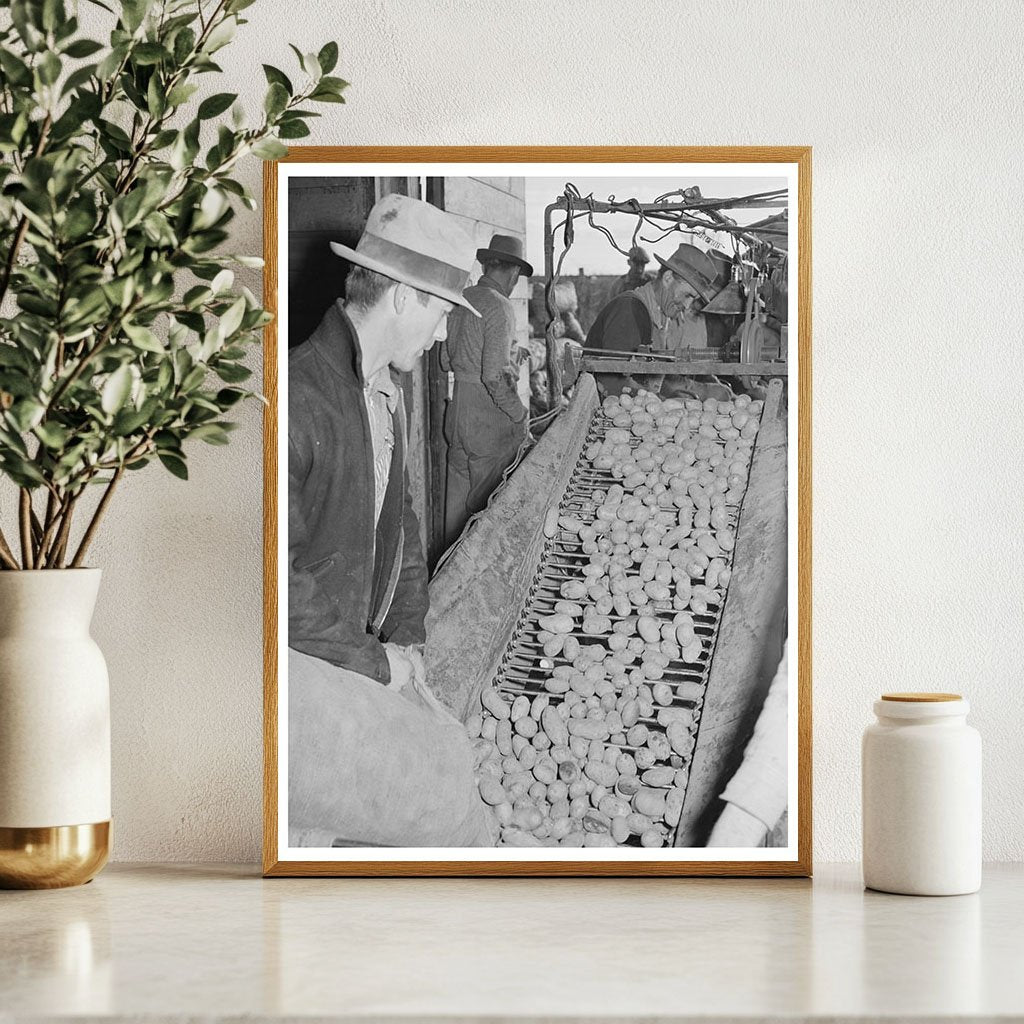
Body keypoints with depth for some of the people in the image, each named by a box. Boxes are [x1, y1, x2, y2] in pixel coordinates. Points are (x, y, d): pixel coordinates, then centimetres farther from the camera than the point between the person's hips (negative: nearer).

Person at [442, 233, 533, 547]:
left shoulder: (461, 299, 7)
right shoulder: (500, 307, -17)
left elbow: (446, 359, 14)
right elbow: (496, 375, -23)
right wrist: (520, 416, -13)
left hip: (456, 412, 8)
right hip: (488, 416, -8)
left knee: (458, 493, 18)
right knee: (487, 502, 1)